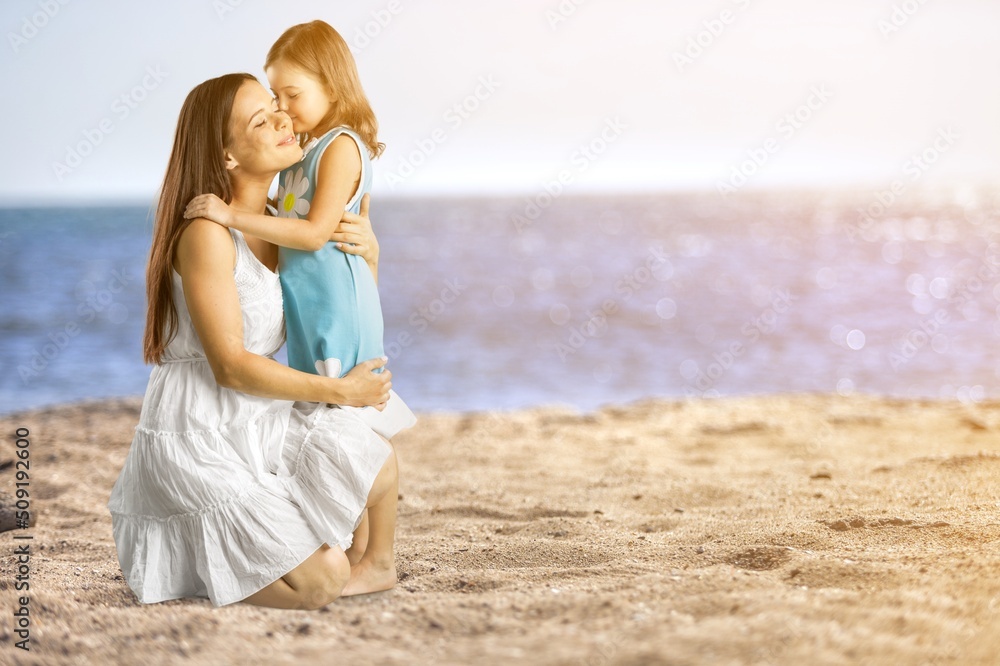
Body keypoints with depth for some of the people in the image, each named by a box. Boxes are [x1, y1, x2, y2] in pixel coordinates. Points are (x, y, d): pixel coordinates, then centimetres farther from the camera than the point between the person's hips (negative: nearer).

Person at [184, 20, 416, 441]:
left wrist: (232, 216, -25)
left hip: (334, 298, -10)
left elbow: (315, 232, -23)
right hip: (303, 300, 10)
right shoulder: (303, 149, 13)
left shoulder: (342, 147, -15)